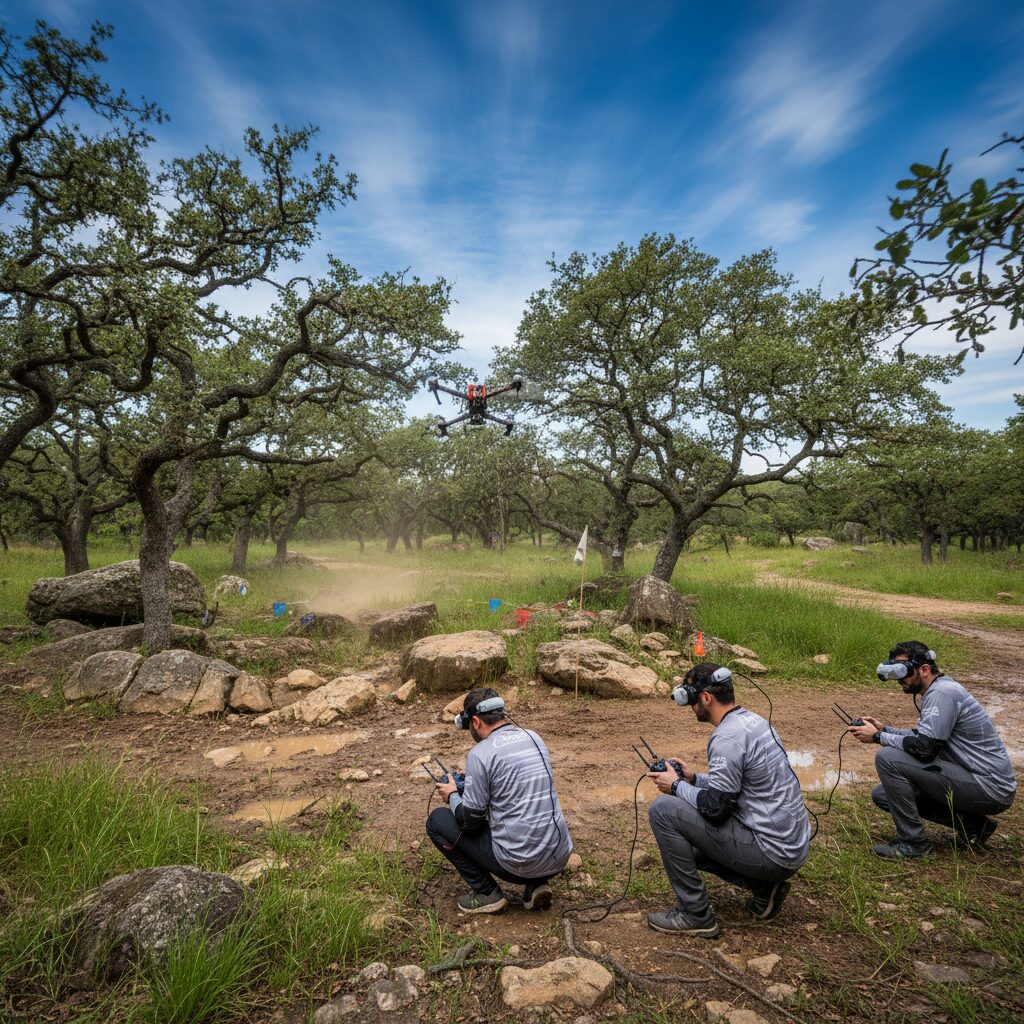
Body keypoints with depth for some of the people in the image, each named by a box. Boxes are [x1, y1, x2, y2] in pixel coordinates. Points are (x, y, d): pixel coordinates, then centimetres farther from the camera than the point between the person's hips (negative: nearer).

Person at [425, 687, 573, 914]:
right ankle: (536, 885, 16)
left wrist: (452, 795, 12)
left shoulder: (480, 754, -14)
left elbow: (470, 821, -8)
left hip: (517, 863, -6)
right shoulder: (534, 738, 6)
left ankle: (486, 893, 9)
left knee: (437, 821, 10)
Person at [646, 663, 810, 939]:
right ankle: (764, 888, 15)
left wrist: (676, 786, -6)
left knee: (663, 811, -11)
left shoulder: (727, 737, -23)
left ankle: (695, 915, -1)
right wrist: (693, 779, 12)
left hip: (772, 852, -10)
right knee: (685, 839, 23)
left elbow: (715, 806, -22)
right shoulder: (752, 720, 7)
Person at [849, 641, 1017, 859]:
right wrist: (884, 729, 8)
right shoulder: (938, 690, 10)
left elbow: (924, 748, -25)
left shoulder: (942, 693, -20)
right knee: (882, 794, 8)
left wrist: (878, 737, -13)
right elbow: (923, 736, 21)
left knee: (888, 759, -21)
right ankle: (970, 824, 11)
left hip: (989, 789, -10)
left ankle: (911, 842, -8)